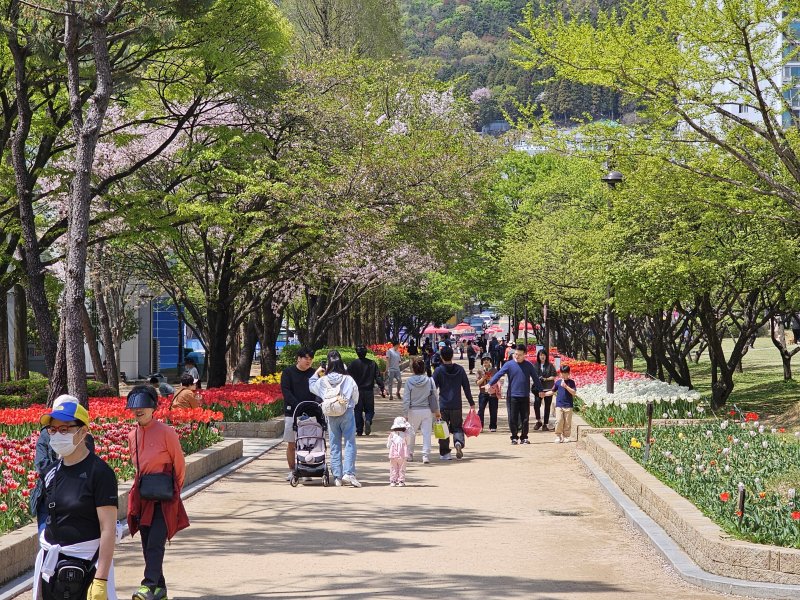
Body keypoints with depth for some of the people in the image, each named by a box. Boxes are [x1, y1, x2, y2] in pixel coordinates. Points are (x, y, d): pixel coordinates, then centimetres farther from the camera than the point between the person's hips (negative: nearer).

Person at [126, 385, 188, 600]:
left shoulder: (165, 432, -10)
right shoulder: (132, 436, 7)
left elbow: (179, 463, -1)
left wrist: (174, 490, 8)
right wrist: (142, 486, 15)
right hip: (142, 496, 6)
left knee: (156, 542, -15)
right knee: (147, 544, 7)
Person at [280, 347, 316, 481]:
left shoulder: (313, 373, 10)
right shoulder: (288, 372, 2)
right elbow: (286, 391, -7)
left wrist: (317, 403, -19)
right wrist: (298, 405, -19)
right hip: (291, 412, -2)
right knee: (291, 444, 2)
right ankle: (292, 470, 11)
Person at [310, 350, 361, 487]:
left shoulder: (323, 381, -5)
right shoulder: (348, 380, -9)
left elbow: (312, 387, 16)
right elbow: (356, 397, 2)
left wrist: (317, 373, 24)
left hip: (331, 415, 2)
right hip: (347, 414, -2)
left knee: (334, 446, 9)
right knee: (350, 444, 0)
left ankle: (337, 476, 10)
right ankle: (348, 473, -13)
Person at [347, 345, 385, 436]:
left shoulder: (353, 364, -4)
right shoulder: (372, 364, 1)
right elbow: (378, 377, -1)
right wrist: (382, 389, 1)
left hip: (357, 391, -1)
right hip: (369, 391, 1)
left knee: (358, 411, 7)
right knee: (369, 410, 12)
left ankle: (359, 430, 3)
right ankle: (368, 420, -18)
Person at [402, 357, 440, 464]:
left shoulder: (409, 381, -7)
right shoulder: (430, 381, -4)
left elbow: (406, 399, -6)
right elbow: (435, 397, 1)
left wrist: (405, 414, 0)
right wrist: (437, 411, 13)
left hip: (413, 411, 0)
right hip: (427, 410, 0)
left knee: (411, 433, 14)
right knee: (426, 434, 2)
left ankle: (409, 454, 24)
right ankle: (426, 455, -6)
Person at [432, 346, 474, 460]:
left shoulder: (439, 370, -4)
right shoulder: (460, 369, 4)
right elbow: (466, 387, 7)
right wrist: (471, 402, 14)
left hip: (443, 405, -2)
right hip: (457, 405, 2)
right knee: (457, 427, 13)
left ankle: (444, 453, 7)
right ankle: (458, 442, -17)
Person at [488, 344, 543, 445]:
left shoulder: (528, 365, 6)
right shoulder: (509, 364, -1)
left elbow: (535, 378, 13)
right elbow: (498, 374, -10)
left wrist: (540, 390, 14)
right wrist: (490, 383, -22)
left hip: (525, 396, 2)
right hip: (512, 396, -2)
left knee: (525, 418, 5)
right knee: (512, 419, 0)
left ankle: (524, 438, 16)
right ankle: (514, 438, 12)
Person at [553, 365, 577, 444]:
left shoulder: (571, 382, 2)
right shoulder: (558, 382, 7)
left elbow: (574, 392, -8)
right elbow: (553, 391, 17)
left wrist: (566, 386, -17)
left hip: (568, 405, -1)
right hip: (559, 405, 1)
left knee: (567, 422, 2)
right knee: (559, 421, -9)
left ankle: (566, 436, 12)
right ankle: (558, 436, 1)